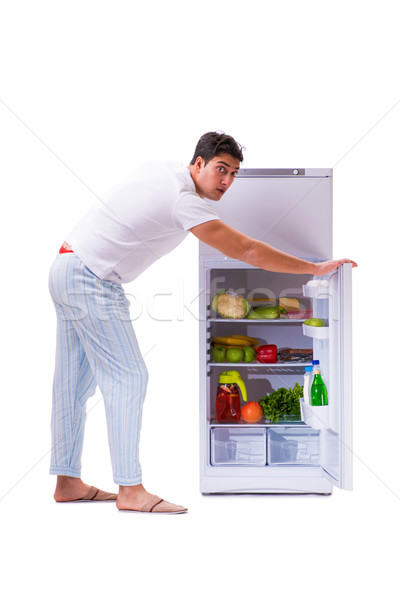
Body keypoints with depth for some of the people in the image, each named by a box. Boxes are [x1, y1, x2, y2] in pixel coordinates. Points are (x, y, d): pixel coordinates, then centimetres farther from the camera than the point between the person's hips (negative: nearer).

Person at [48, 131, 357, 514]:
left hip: (65, 266, 10)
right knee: (128, 377, -9)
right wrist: (316, 268, -14)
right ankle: (130, 490, -5)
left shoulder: (160, 169, 8)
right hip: (90, 280, -10)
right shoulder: (184, 201, -19)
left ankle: (67, 482, 20)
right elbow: (247, 251, -21)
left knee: (75, 381, 11)